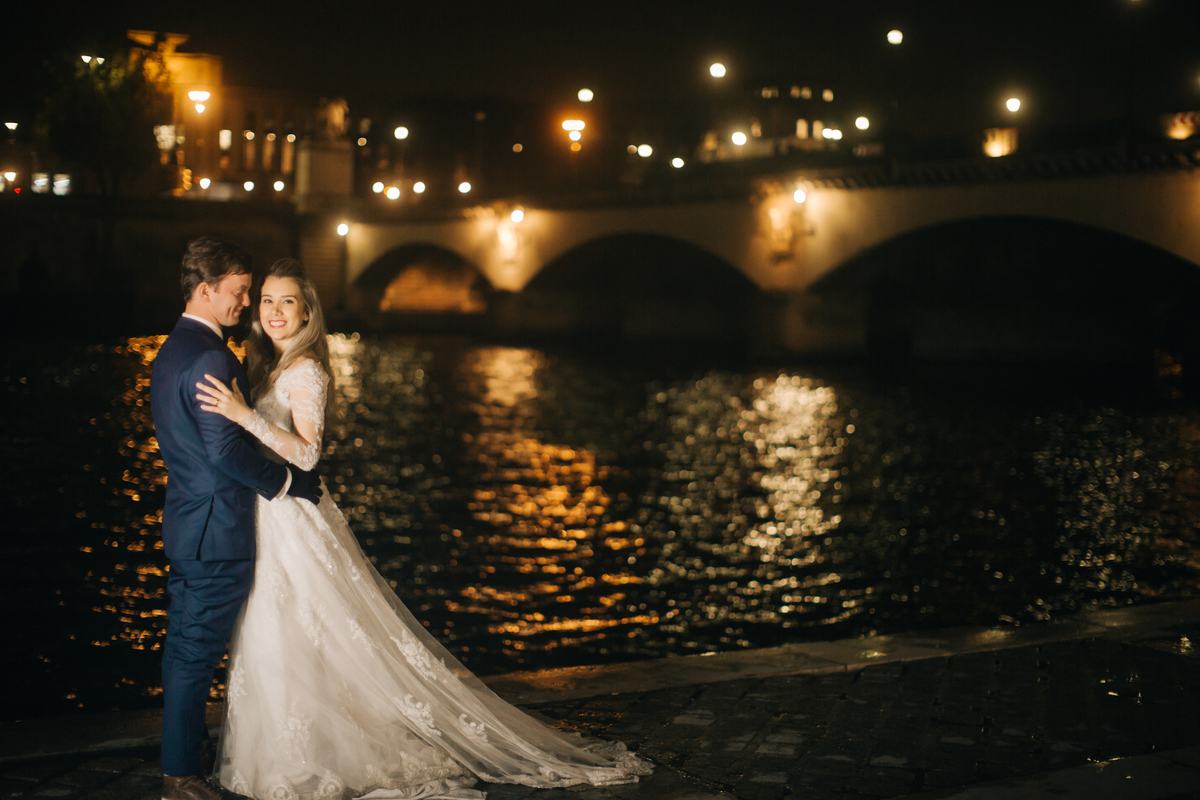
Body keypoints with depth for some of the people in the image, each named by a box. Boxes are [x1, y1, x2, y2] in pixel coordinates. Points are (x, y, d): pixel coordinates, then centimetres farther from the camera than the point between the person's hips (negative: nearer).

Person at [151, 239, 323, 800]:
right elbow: (227, 449, -25)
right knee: (197, 650, -1)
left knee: (185, 644, 19)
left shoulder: (173, 349, 13)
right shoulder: (210, 358, -21)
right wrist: (288, 483, -13)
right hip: (216, 528, -10)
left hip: (186, 521, 10)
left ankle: (181, 747, 31)